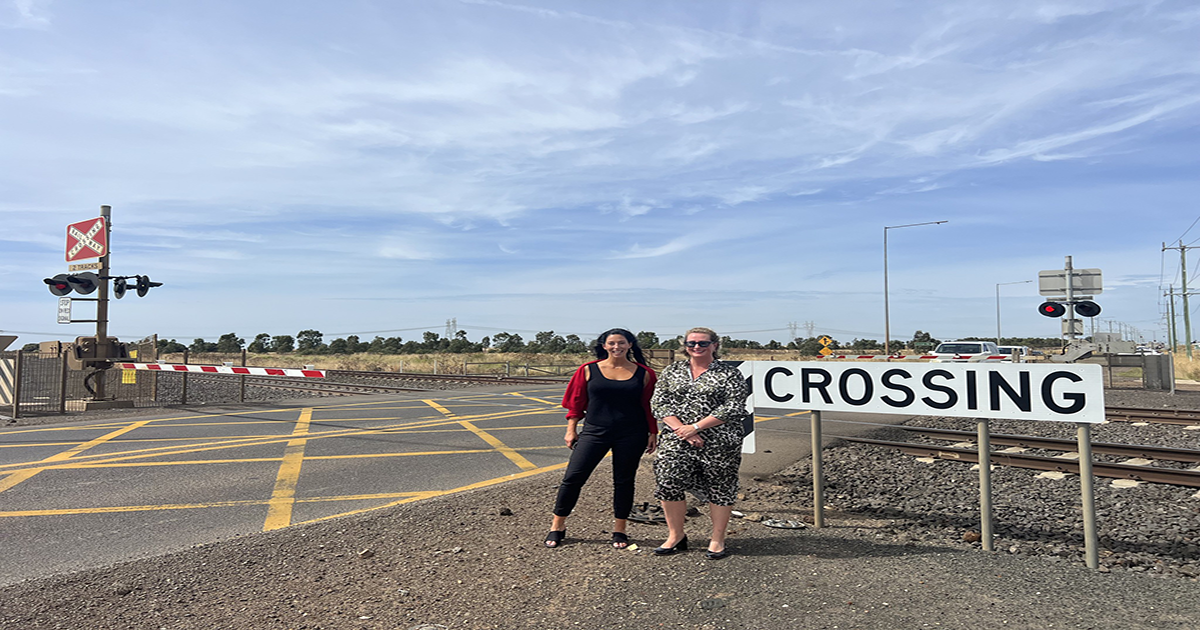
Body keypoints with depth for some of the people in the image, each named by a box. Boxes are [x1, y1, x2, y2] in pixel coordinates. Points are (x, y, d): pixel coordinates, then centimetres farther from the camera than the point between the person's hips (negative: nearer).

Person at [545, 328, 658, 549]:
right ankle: (557, 526, 13)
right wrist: (571, 430, 3)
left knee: (624, 481, 9)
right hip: (594, 431, 0)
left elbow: (649, 406, 6)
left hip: (631, 435, 0)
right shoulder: (589, 370, 1)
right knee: (573, 477, -2)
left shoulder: (643, 373, 1)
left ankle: (619, 530, 25)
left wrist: (653, 433, 5)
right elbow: (576, 402, 5)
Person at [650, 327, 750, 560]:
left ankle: (717, 540, 22)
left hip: (719, 442, -2)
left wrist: (695, 427, -14)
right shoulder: (671, 371, 10)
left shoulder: (729, 374, 0)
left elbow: (733, 408, -9)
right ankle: (676, 536, 16)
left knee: (720, 488, 5)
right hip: (676, 440, 2)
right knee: (668, 483, -3)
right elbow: (659, 403, 4)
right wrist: (681, 429, -12)